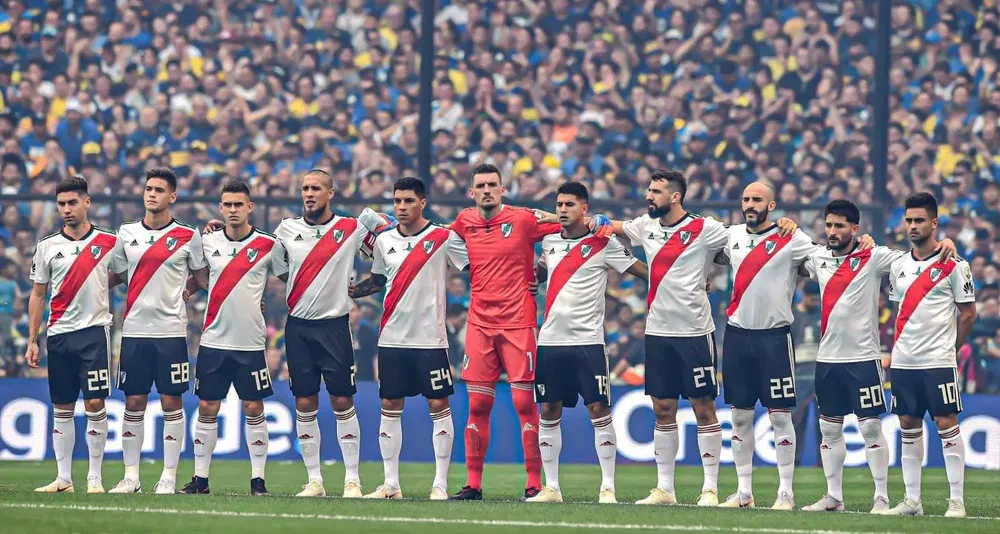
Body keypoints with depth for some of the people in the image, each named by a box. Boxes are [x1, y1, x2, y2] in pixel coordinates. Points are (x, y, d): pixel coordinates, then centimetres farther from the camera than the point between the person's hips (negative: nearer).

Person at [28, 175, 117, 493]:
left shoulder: (108, 243, 1)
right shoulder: (47, 247, 7)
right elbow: (38, 295, 11)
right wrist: (32, 341, 7)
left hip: (94, 332, -3)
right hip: (59, 335, 3)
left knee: (95, 404, -8)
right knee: (62, 408, 5)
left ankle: (95, 477, -2)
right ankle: (63, 478, 10)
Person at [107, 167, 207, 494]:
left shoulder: (188, 236, 0)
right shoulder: (127, 234, 8)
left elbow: (202, 274, 10)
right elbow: (117, 274, 16)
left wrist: (185, 293, -3)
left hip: (171, 330, -3)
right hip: (134, 329, 3)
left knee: (171, 402, -1)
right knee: (133, 402, 4)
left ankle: (169, 476, 4)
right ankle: (131, 477, 9)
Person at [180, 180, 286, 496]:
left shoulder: (269, 245, -2)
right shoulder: (208, 242, 6)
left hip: (250, 342, -2)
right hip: (213, 340, 2)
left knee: (254, 409, 0)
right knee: (207, 408, 3)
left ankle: (258, 479, 5)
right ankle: (200, 478, 9)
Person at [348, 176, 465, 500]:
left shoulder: (442, 238, -5)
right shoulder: (384, 241, 9)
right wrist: (345, 292, 15)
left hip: (430, 338, -4)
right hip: (392, 338, 4)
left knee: (439, 406, -2)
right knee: (390, 408, 5)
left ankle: (440, 484, 2)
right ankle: (390, 484, 10)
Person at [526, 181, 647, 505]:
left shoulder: (603, 244, -4)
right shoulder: (549, 241, 11)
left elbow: (643, 271, -4)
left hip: (587, 341, -5)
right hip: (550, 341, 5)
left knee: (599, 411, -6)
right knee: (549, 412, 5)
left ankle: (608, 487, -1)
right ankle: (551, 487, 11)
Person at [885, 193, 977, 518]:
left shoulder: (953, 265, -5)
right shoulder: (898, 267, 11)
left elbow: (968, 313, -1)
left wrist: (948, 347, 2)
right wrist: (901, 345, 11)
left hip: (938, 361, -6)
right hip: (903, 362, 6)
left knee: (946, 423, -6)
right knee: (908, 426, 7)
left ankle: (957, 501, -4)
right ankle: (912, 500, 12)